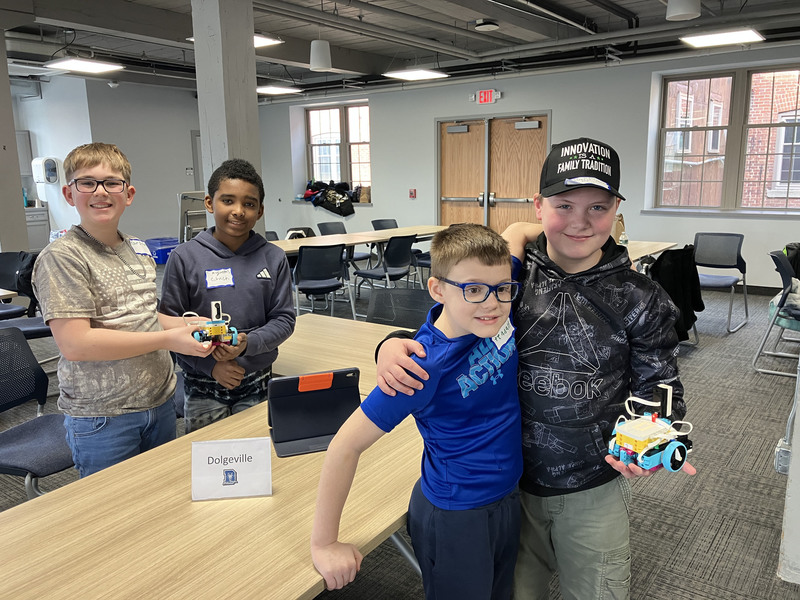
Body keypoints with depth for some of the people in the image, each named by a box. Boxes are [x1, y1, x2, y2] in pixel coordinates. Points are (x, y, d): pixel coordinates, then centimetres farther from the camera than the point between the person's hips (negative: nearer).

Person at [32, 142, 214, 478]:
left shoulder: (138, 250, 7)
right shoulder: (61, 257, -14)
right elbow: (74, 343, -23)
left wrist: (186, 325, 0)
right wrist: (167, 339, -22)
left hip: (159, 401, 7)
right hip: (102, 418, -6)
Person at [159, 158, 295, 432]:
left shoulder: (273, 258, -3)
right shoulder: (184, 258, -6)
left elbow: (284, 319, -2)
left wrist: (247, 343, -19)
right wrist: (211, 365, -14)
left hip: (257, 384, 1)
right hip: (202, 388, -1)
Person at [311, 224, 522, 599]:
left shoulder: (498, 303, -16)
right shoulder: (426, 367, -32)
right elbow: (347, 445, -25)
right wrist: (324, 545, -17)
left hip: (506, 498, 7)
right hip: (455, 518, -6)